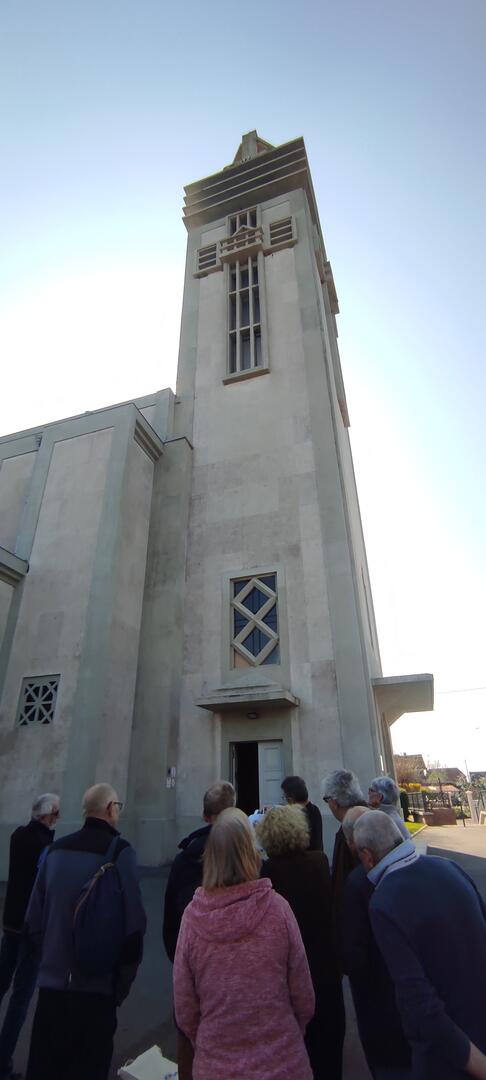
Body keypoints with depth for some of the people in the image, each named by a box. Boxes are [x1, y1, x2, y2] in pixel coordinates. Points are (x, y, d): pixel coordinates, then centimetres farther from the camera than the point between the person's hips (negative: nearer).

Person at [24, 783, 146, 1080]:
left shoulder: (56, 849, 0)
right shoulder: (119, 851, -16)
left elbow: (34, 918, 7)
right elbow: (134, 922, -16)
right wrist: (125, 978, 0)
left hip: (52, 981, 5)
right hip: (97, 985, -5)